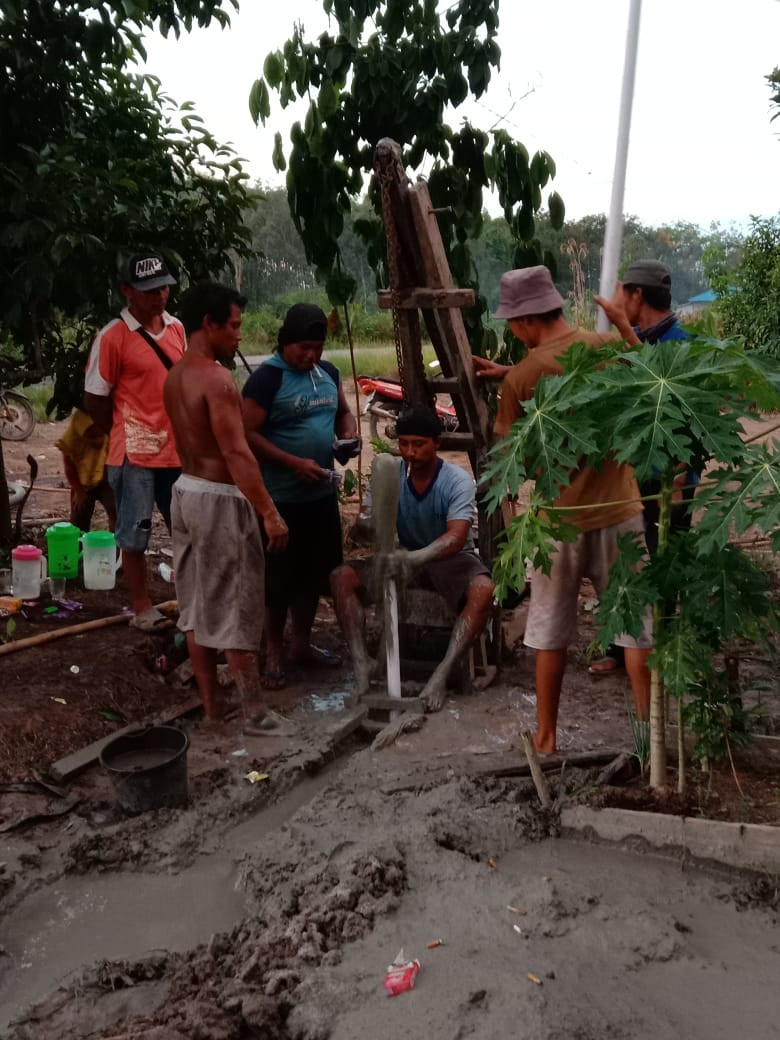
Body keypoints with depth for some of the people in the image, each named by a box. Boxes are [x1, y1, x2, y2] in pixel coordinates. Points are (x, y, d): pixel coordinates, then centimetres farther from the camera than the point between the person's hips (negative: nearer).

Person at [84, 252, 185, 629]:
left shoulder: (177, 329, 6)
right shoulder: (112, 337, -12)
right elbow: (93, 400, -7)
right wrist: (126, 436, 3)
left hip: (178, 450, 6)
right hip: (135, 454, -5)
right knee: (134, 534, 4)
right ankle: (142, 607, 17)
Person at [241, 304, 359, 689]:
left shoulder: (328, 372, 8)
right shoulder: (266, 378, -14)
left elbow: (343, 412, 22)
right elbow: (248, 435, -17)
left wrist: (349, 433, -1)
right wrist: (295, 463, -24)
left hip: (322, 493, 7)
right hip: (280, 498, -7)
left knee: (314, 573, 16)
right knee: (278, 577, 3)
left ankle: (301, 644, 32)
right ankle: (273, 651, 19)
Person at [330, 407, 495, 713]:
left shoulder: (458, 481, -20)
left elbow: (456, 537, -34)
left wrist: (417, 557, -53)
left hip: (451, 559, -3)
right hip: (407, 556, 3)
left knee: (483, 591, -36)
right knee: (342, 578, -18)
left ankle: (441, 675, -33)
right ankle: (361, 664, -21)